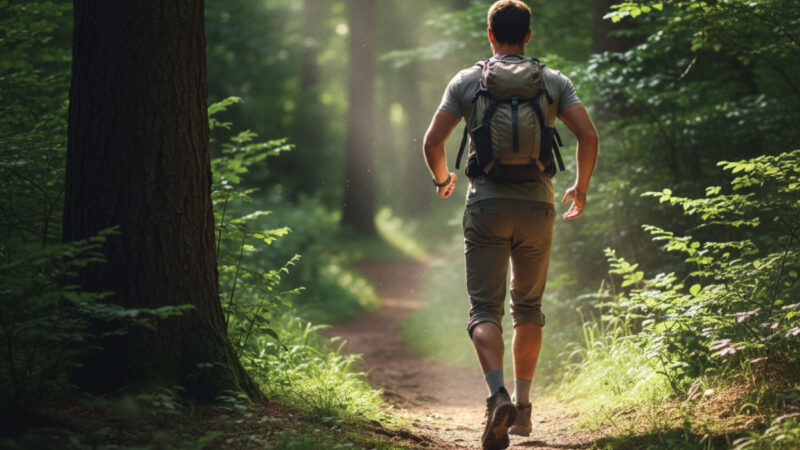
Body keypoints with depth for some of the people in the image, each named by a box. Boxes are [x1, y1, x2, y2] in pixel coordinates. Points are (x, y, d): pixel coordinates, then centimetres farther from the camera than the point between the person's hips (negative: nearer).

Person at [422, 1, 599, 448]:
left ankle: (498, 395, -25)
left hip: (486, 207, -1)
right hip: (537, 208, 2)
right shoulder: (554, 81, 6)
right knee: (529, 308, 17)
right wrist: (581, 189, 13)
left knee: (485, 309, -1)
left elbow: (433, 142, 1)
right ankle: (523, 405, 19)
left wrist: (443, 179, 21)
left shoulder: (467, 81, 4)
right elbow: (589, 135, -2)